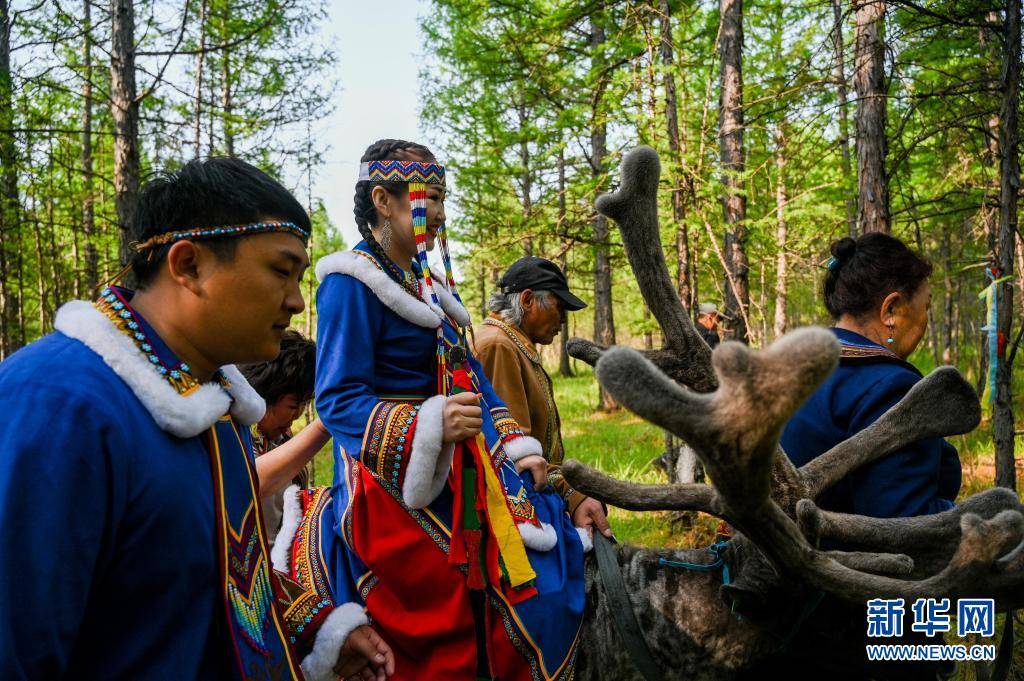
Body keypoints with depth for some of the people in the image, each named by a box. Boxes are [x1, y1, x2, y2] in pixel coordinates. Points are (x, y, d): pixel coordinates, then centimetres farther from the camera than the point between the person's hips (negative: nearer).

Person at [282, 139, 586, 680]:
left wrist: (517, 447, 8)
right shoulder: (352, 283, -12)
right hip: (393, 482, -8)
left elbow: (471, 377, 18)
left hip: (459, 470, 8)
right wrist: (429, 425, -31)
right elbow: (336, 399, -18)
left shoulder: (429, 284, 14)